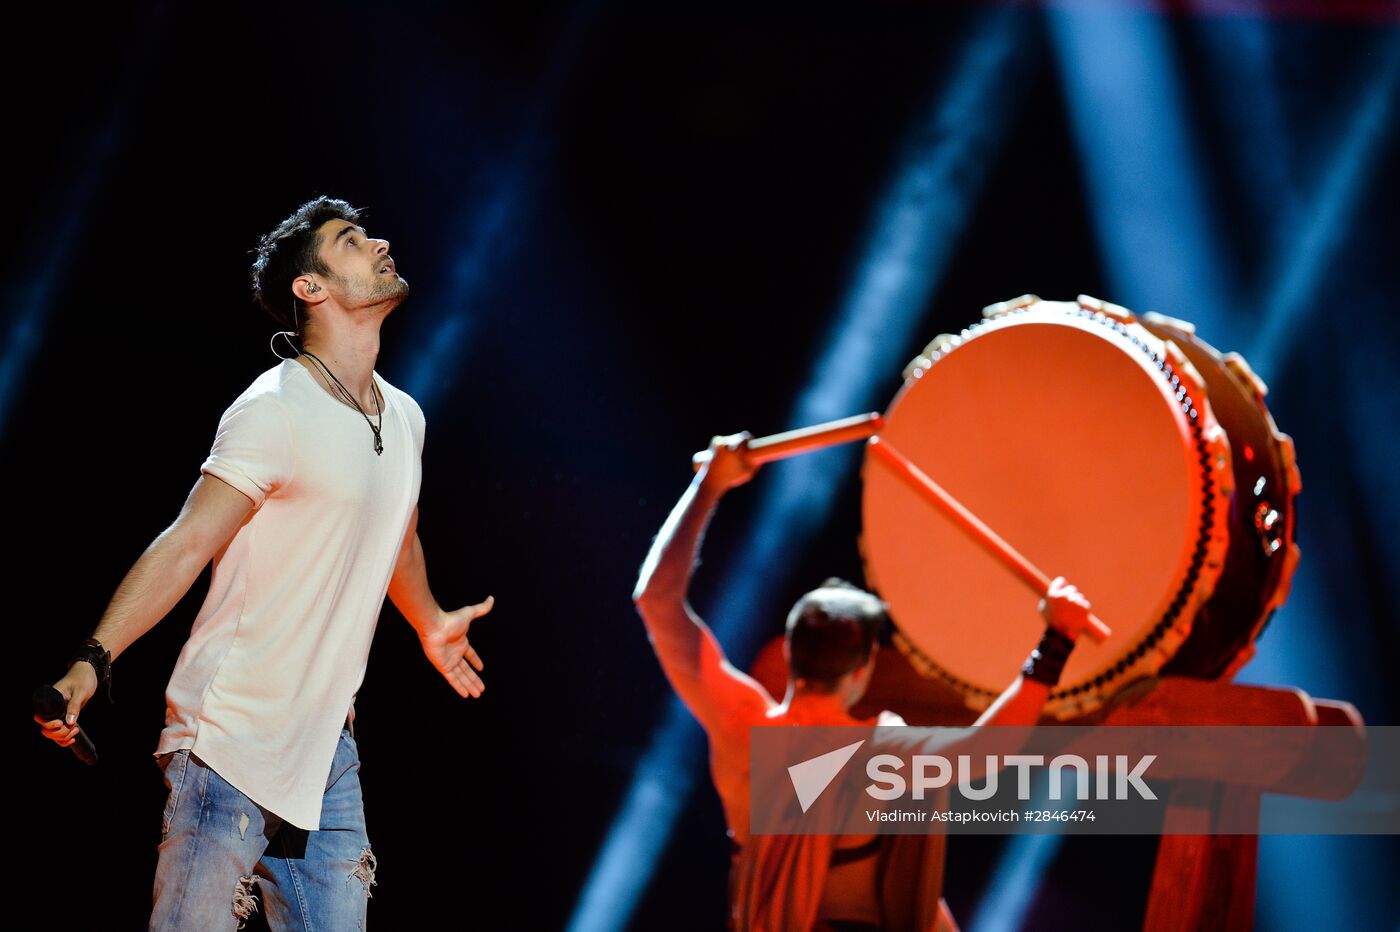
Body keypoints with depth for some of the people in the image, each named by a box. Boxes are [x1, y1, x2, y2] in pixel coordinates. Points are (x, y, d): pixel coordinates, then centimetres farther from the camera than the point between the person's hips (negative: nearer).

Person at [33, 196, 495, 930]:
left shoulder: (404, 419, 12)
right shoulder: (275, 411, -13)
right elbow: (187, 544, -19)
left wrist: (430, 622, 49)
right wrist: (93, 661, -28)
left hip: (326, 749, 7)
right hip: (233, 740, -7)